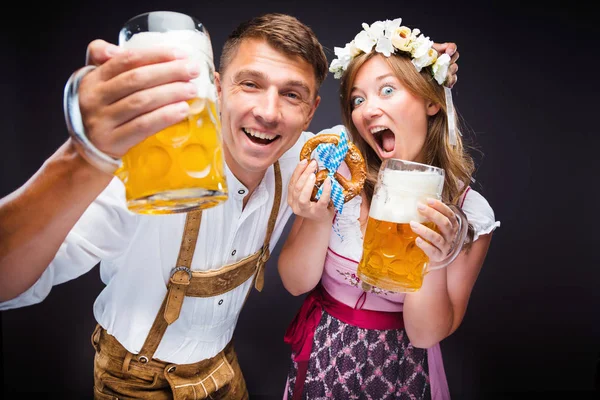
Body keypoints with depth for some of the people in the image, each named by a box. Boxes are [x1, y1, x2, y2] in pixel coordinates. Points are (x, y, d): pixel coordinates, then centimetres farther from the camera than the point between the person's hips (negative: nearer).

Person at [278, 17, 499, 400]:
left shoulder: (470, 213, -17)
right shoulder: (337, 173, -16)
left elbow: (425, 334, -14)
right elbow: (296, 283, -11)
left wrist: (435, 263, -32)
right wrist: (319, 222, -28)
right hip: (320, 360, 2)